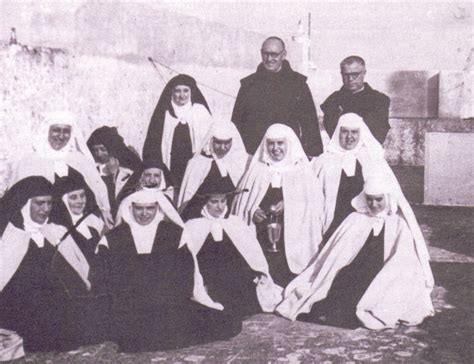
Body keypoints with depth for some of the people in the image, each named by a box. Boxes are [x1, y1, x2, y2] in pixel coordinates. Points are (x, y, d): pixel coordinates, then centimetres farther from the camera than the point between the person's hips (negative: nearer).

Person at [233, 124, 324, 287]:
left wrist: (289, 206, -14)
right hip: (261, 236, 1)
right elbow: (242, 202, 11)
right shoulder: (257, 170, 11)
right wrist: (251, 211, -9)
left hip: (292, 239, -1)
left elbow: (315, 203, -1)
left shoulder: (303, 171, 7)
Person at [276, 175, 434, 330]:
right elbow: (335, 257, 10)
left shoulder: (400, 225, 10)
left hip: (388, 281, -2)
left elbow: (405, 263, -1)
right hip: (355, 278, 2)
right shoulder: (355, 220, 15)